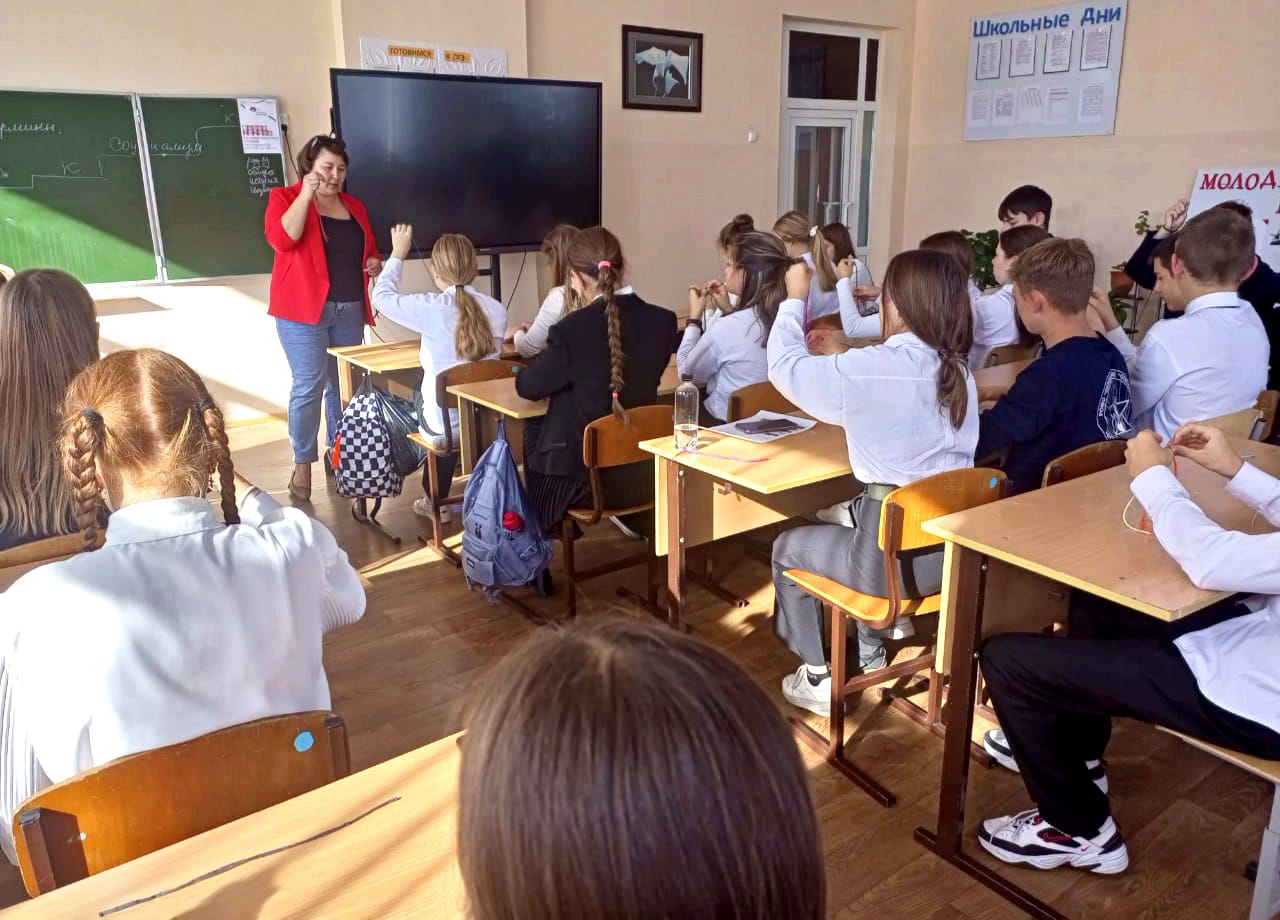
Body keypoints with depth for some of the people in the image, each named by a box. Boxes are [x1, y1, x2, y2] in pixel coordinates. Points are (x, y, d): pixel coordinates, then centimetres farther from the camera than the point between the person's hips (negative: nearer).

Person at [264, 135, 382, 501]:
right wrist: (306, 195, -19)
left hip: (349, 309, 5)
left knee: (343, 384, 9)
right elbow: (281, 239, -19)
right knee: (308, 386, -9)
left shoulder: (354, 206, 14)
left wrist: (374, 262, 3)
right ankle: (302, 465, -1)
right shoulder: (284, 197, -1)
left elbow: (369, 249, 25)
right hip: (304, 309, -5)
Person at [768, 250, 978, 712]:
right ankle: (871, 653, 44)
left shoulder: (871, 367, -18)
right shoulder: (958, 368, 3)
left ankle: (819, 678, 26)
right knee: (843, 519, 35)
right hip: (951, 546, 7)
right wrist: (841, 360, 14)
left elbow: (785, 366, -4)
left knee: (788, 547, 20)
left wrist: (794, 299, 10)